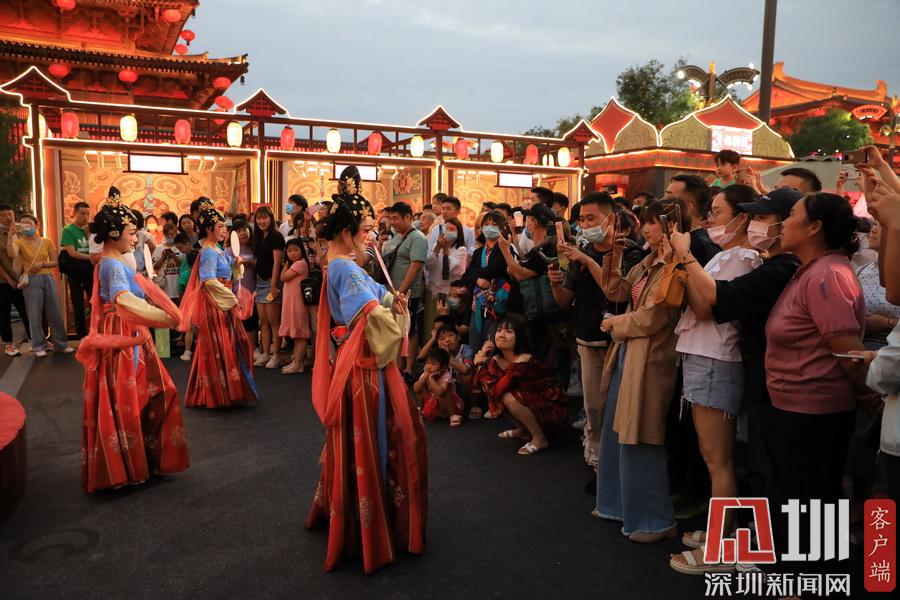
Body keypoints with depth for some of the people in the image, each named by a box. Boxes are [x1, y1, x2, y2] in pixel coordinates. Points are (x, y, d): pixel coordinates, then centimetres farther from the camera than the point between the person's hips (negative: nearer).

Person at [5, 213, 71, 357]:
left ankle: (61, 344, 15)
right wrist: (11, 235, -26)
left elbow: (55, 262, 6)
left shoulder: (47, 242, 6)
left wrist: (42, 264, -11)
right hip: (31, 281, -2)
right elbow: (11, 254, -23)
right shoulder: (19, 242, -1)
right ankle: (38, 346, 9)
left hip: (48, 279, 2)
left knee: (55, 313, 6)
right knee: (35, 315, 0)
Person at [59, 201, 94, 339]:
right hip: (75, 272, -4)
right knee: (78, 304, 4)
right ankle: (82, 335, 11)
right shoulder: (68, 230, -5)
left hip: (89, 271, 4)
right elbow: (72, 253, -14)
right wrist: (91, 257, -20)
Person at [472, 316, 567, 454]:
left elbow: (494, 390, -31)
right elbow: (478, 385, -9)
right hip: (531, 403, 8)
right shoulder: (497, 359, -3)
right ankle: (523, 431, 14)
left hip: (554, 409, -8)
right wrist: (482, 361, -17)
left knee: (508, 397, -26)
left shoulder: (523, 361, -27)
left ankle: (540, 439, -9)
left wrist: (480, 363, -20)